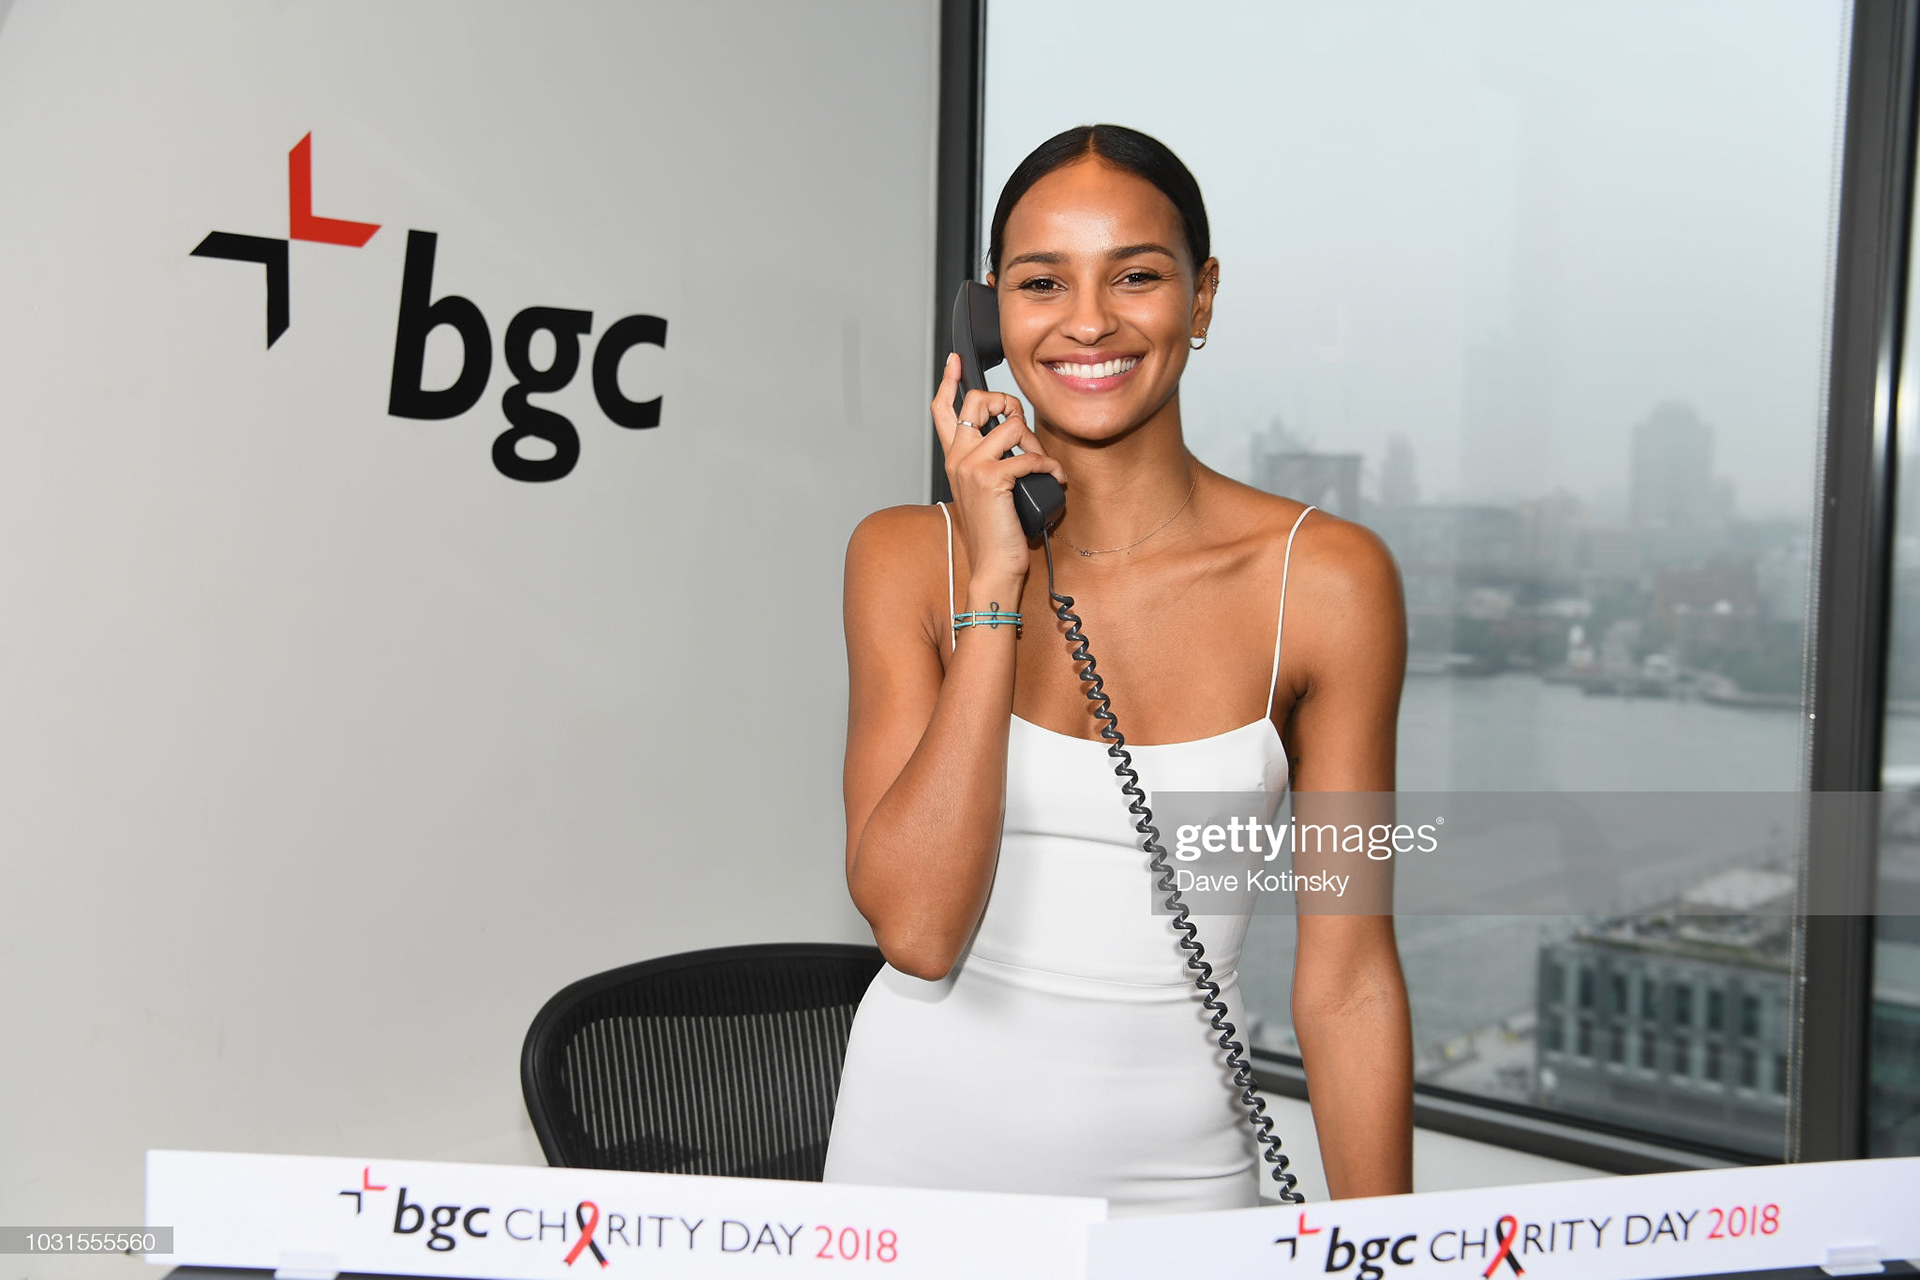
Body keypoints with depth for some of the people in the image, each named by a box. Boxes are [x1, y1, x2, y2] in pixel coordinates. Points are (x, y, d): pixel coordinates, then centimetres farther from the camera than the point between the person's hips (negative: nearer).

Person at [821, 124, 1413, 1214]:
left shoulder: (1325, 580, -10)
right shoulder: (908, 556, -7)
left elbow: (1348, 981, -6)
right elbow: (915, 927, -17)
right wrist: (996, 586, -18)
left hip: (1176, 1167, 0)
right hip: (921, 1147, 1)